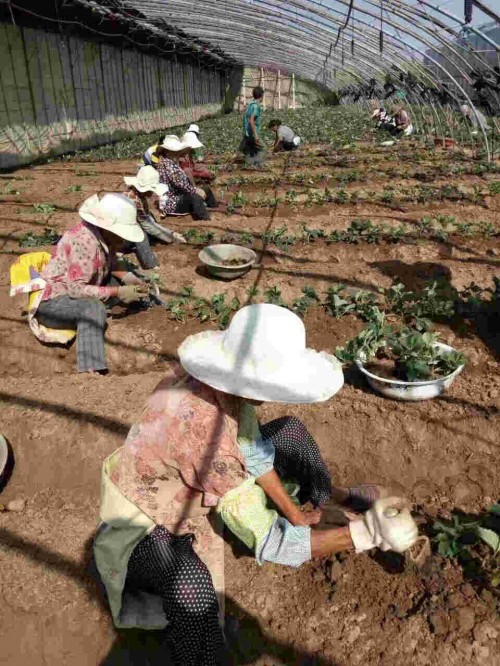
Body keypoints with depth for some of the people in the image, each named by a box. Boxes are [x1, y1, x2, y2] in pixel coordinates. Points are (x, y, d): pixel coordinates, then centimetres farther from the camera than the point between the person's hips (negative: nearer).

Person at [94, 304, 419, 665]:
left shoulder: (227, 379, -22)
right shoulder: (203, 431, -43)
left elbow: (252, 448, -4)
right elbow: (268, 543, -36)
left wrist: (294, 512, -1)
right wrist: (366, 534, -38)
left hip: (197, 486, 8)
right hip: (148, 517, -7)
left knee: (290, 431, 5)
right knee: (192, 586, -40)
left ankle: (331, 499, 30)